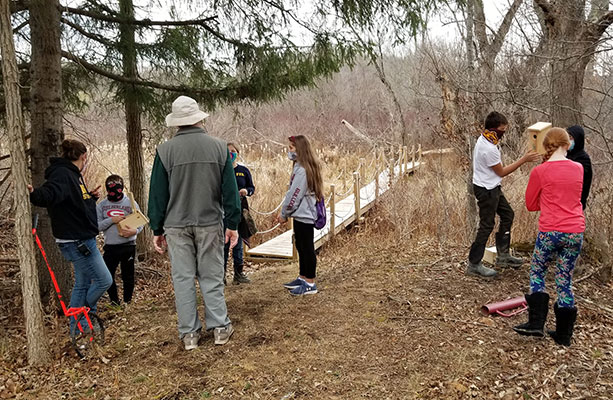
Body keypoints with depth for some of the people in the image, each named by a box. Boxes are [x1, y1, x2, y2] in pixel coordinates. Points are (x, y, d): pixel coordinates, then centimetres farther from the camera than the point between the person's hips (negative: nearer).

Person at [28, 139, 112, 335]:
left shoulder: (73, 174, 13)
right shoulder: (62, 174, -19)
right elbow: (49, 193, -39)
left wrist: (90, 196, 13)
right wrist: (34, 194, -59)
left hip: (82, 240, 11)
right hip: (77, 242, -11)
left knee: (83, 283, 18)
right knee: (103, 280, -2)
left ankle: (77, 328, 29)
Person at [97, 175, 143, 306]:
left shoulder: (131, 203, 3)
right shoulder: (101, 205, 7)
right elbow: (97, 226, 0)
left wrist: (135, 231, -19)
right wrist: (111, 220, -15)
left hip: (128, 245, -1)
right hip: (110, 247, 2)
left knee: (128, 276, 6)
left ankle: (127, 301, 22)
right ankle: (114, 300, 22)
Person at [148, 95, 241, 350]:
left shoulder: (165, 151, -3)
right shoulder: (219, 147, -1)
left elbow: (157, 194, 0)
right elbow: (229, 190, 0)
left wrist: (157, 229, 8)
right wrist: (232, 224, 5)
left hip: (176, 226, 0)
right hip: (210, 224, 1)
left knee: (183, 278, 7)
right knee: (212, 276, 10)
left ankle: (189, 333, 14)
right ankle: (220, 328, 15)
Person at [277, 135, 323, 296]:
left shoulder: (302, 170, -19)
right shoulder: (301, 167, 11)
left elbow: (295, 196, -19)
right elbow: (293, 193, 15)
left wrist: (284, 214, -7)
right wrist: (284, 213, 13)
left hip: (304, 216, -10)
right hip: (302, 215, 10)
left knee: (307, 248, -1)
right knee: (301, 247, 18)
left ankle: (310, 284, 9)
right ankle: (303, 278, 30)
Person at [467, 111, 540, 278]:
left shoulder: (484, 139, 2)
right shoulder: (489, 149, -29)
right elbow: (502, 172, -16)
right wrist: (524, 159, -13)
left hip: (492, 187, 10)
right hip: (486, 190, -10)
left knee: (507, 214, 19)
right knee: (486, 226, -2)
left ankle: (503, 255, 28)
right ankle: (474, 265, 7)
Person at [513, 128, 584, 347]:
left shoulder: (540, 172, -7)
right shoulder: (578, 168, 5)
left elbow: (530, 205, 3)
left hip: (550, 232, -4)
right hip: (576, 232, 4)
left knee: (537, 273, 15)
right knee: (565, 281, 12)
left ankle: (536, 323, 9)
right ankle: (563, 334, 20)